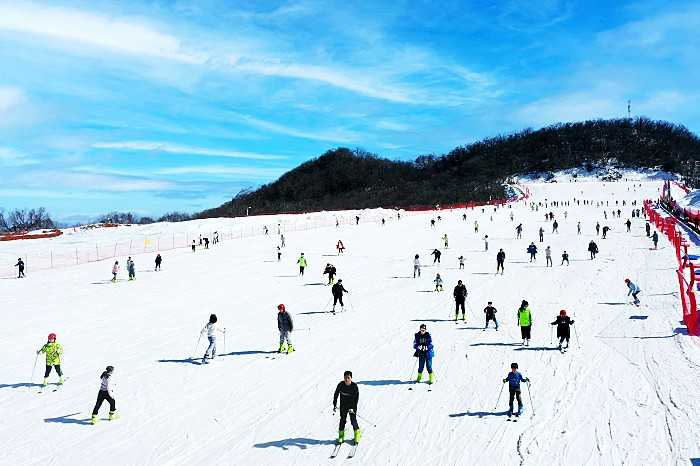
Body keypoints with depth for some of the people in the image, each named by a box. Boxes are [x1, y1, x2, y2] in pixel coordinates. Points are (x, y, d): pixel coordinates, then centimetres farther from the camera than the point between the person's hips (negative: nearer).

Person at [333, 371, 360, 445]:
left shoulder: (354, 386, -16)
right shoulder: (341, 385, -12)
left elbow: (357, 398, -12)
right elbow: (336, 394, 0)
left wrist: (353, 408, -19)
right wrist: (335, 405, -4)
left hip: (352, 406, -1)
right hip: (343, 406, 2)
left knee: (353, 421, -5)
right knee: (342, 420, 0)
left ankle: (357, 434, 17)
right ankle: (341, 435, 19)